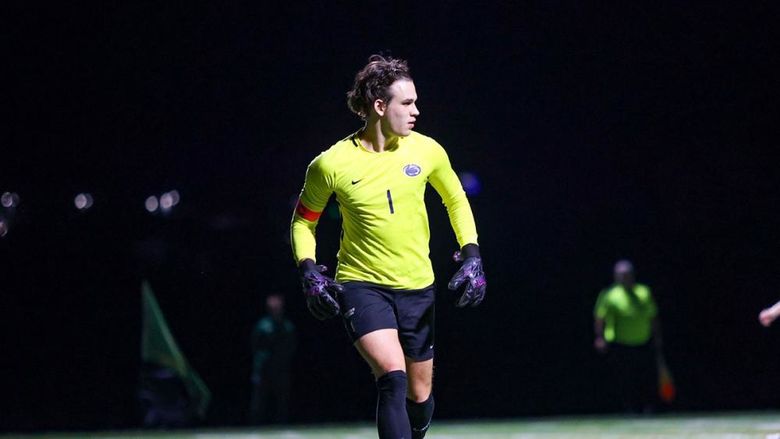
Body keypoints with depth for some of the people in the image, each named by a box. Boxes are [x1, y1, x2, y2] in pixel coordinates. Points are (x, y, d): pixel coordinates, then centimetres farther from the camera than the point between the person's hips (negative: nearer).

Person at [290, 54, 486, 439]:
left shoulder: (426, 151, -3)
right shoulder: (332, 164, -11)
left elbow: (456, 199, 15)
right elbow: (303, 221, 5)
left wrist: (471, 255, 3)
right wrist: (308, 270, -11)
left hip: (416, 287, 4)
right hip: (361, 283, -4)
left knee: (420, 394, 12)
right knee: (393, 376, -26)